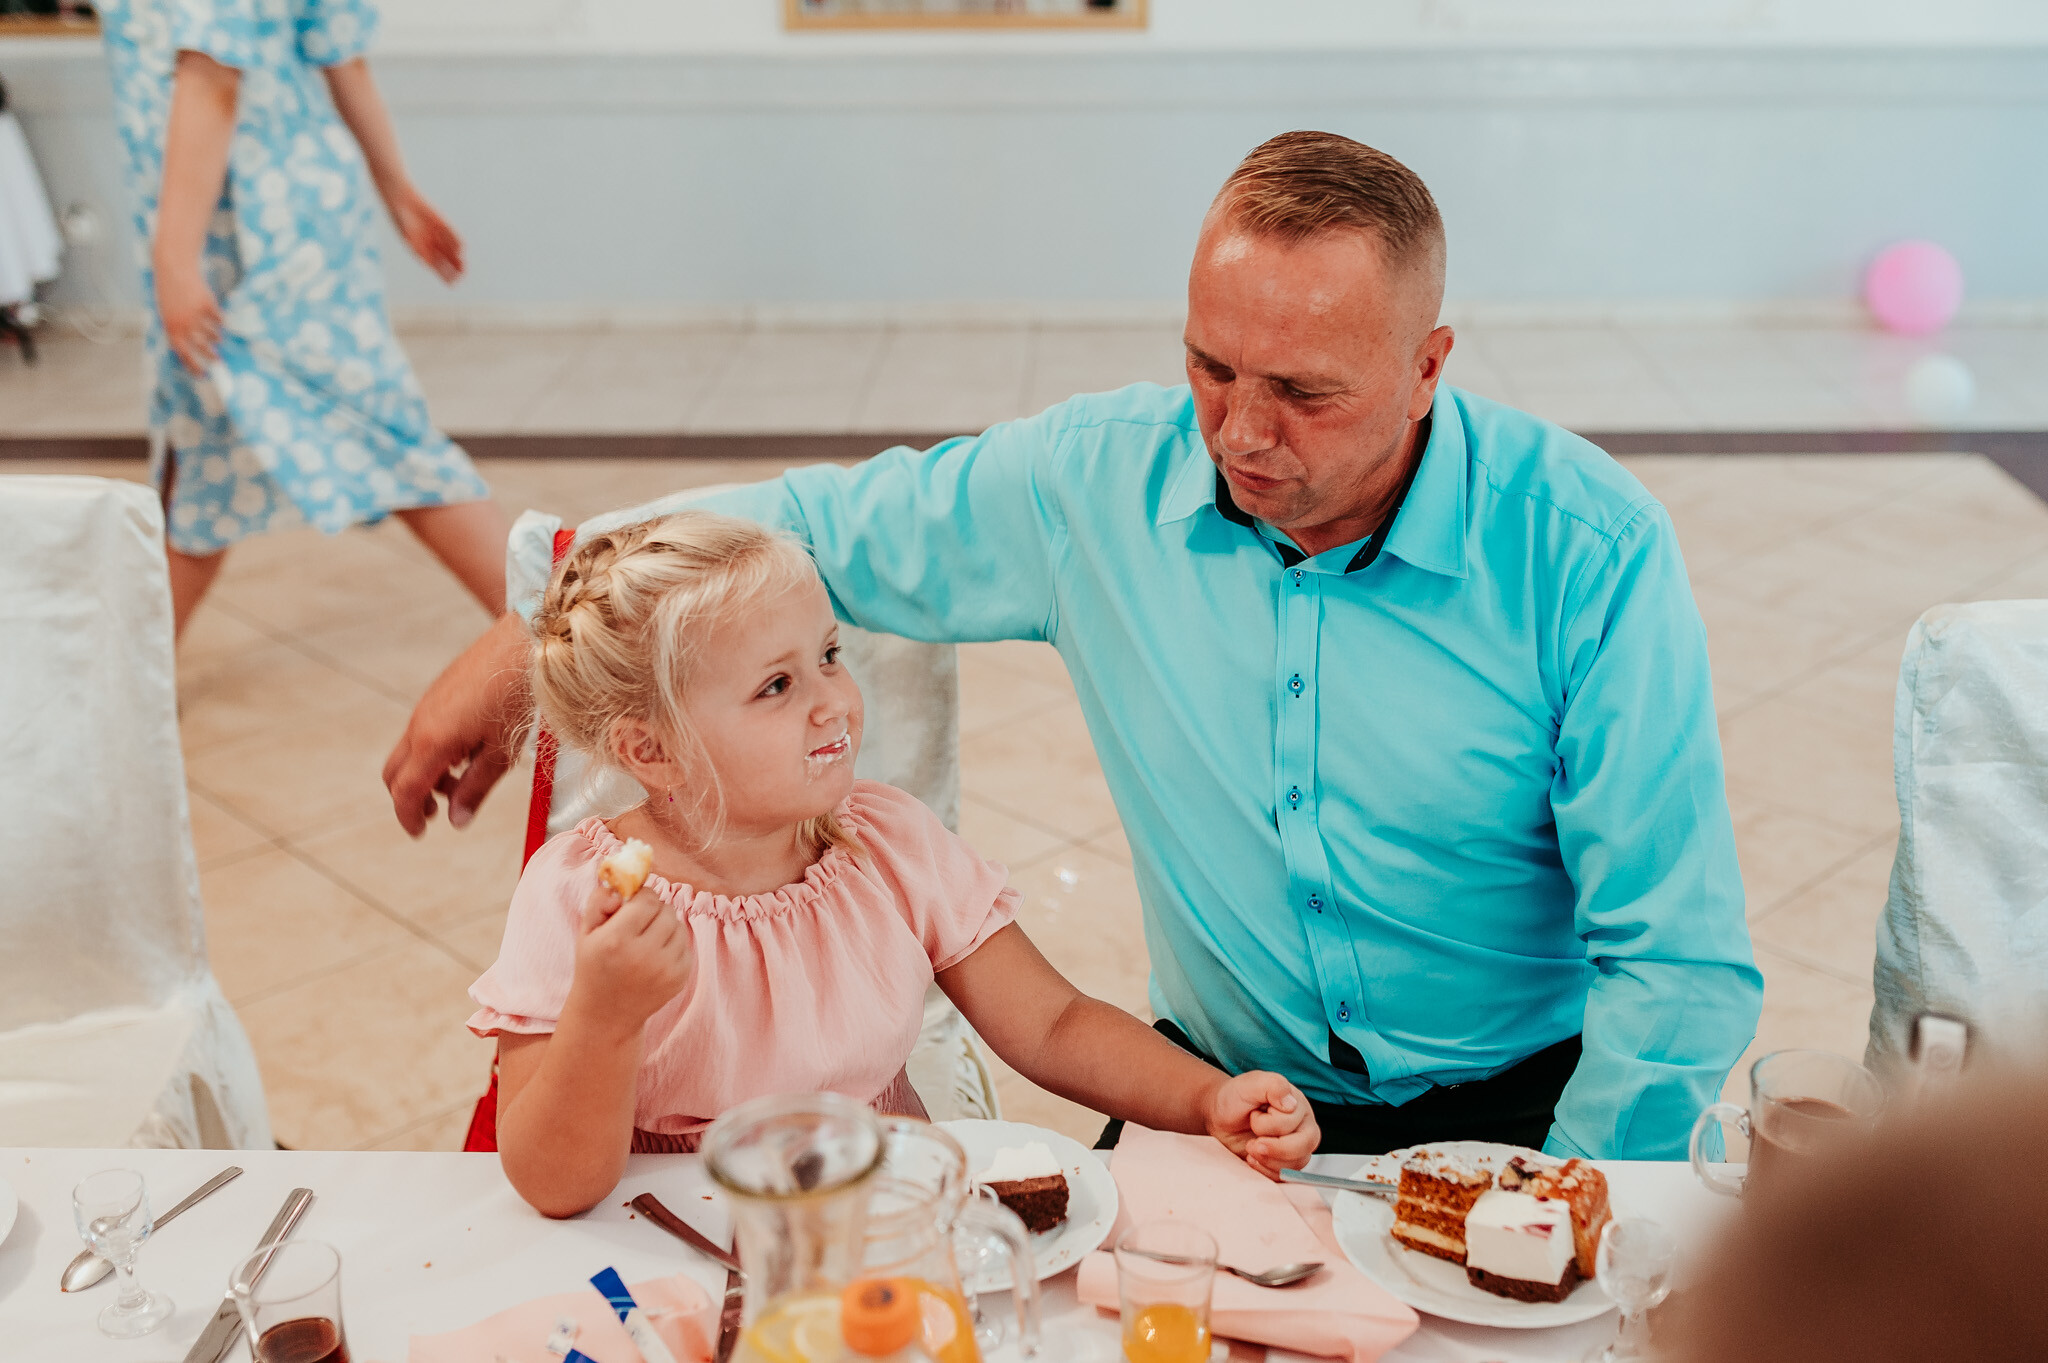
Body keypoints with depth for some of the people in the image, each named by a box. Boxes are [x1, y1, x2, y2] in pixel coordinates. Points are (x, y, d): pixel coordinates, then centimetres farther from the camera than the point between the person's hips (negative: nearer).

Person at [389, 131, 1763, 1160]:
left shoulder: (1589, 550, -16)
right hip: (1222, 1098, 2)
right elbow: (822, 526, 6)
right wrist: (525, 638, 4)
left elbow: (1683, 963, -13)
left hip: (1528, 1103, -1)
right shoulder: (1103, 482, -8)